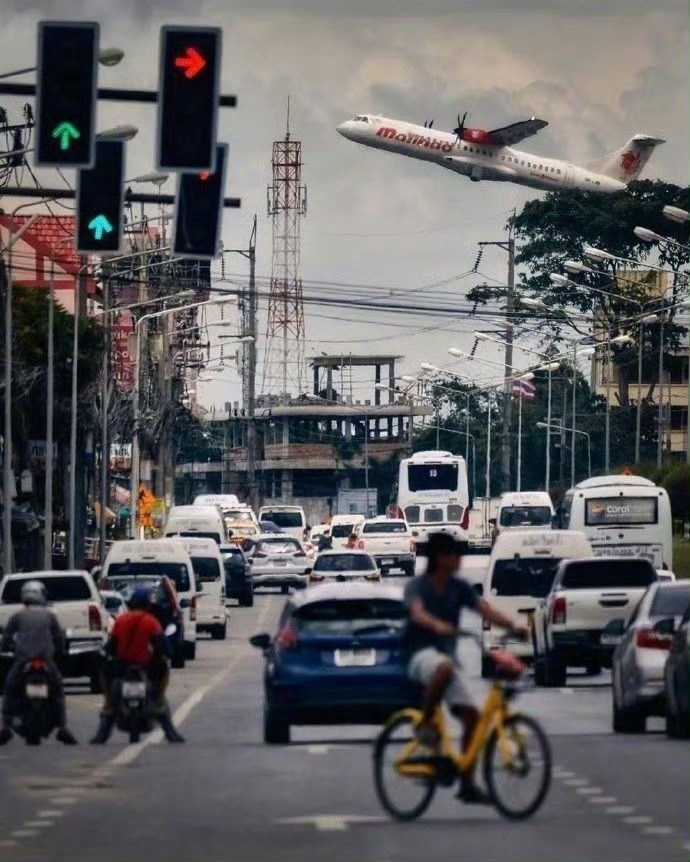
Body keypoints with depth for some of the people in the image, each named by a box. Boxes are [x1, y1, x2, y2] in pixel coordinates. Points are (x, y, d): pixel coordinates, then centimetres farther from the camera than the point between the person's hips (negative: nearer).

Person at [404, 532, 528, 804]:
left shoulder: (459, 588, 9)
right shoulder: (417, 586, -6)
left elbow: (484, 608, -6)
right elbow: (417, 612, -27)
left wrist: (513, 625, -24)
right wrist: (436, 625, -50)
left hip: (446, 657, 6)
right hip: (421, 655, -6)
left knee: (472, 715, -6)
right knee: (444, 668, -42)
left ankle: (467, 784, 0)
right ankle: (425, 723, -23)